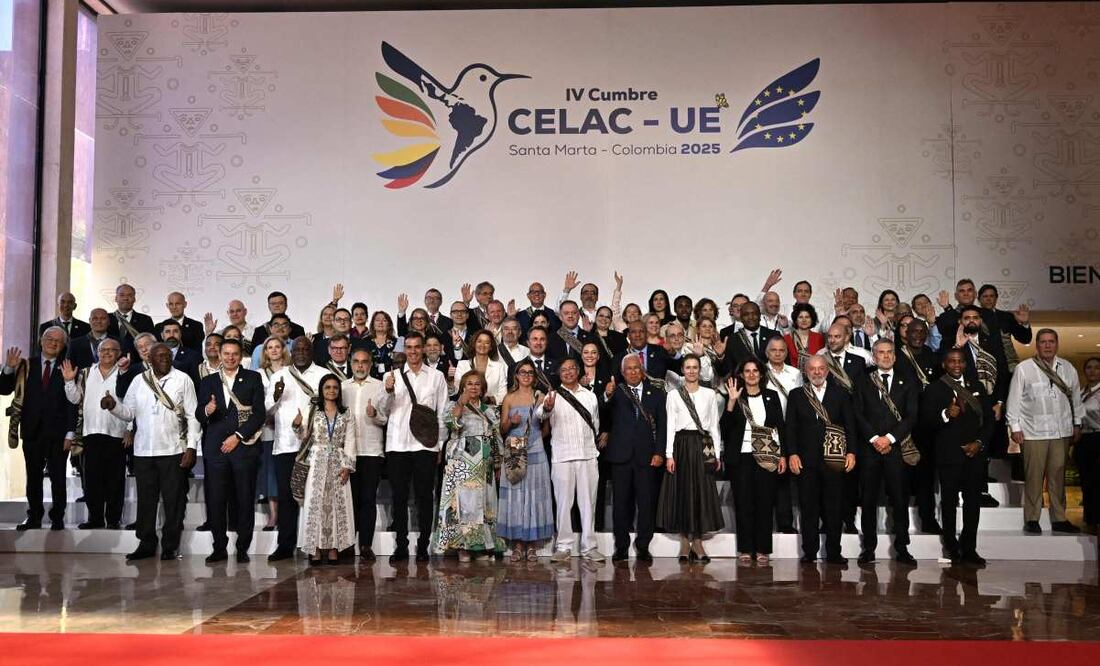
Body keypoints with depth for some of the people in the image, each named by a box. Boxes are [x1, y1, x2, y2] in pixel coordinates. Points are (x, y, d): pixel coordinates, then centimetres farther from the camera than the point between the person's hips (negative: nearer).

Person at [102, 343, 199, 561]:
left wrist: (191, 447, -7)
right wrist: (113, 406, -11)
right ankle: (146, 544, 18)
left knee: (172, 500, 2)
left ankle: (170, 546, 11)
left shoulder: (183, 380, 0)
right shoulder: (139, 381, 9)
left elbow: (192, 416, -1)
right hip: (143, 451, 3)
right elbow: (128, 412, 10)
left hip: (173, 451, -3)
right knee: (145, 499, 8)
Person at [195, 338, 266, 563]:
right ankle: (219, 548, 8)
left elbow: (260, 413, 0)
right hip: (215, 448, 2)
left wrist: (237, 436, -7)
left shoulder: (253, 379, 7)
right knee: (215, 500, -1)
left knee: (245, 500, 0)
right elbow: (198, 415, 9)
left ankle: (242, 548, 8)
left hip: (244, 446, -2)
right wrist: (206, 410, -14)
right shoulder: (208, 382, 14)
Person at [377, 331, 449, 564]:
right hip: (397, 444, 1)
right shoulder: (393, 375, 9)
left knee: (424, 496, 2)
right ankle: (401, 546, 9)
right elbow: (385, 408, 2)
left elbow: (442, 412, 9)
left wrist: (440, 443, 3)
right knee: (399, 497, 3)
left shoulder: (436, 376, 9)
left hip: (425, 444, 0)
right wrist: (389, 391, -18)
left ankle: (423, 546, 9)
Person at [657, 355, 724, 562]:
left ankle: (697, 543, 8)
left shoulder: (709, 394, 10)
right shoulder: (673, 395, 6)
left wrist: (717, 453, 2)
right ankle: (685, 543, 9)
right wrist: (669, 454, -6)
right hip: (682, 445, -1)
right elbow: (670, 426, 2)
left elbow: (714, 425, 8)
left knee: (702, 492, 0)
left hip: (703, 445, 1)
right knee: (681, 492, 0)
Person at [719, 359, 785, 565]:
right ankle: (745, 549, 8)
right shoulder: (734, 397, 5)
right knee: (743, 503, 0)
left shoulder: (771, 396, 10)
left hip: (766, 457, 1)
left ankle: (763, 550, 8)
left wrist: (782, 455, 2)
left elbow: (780, 426, 9)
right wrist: (732, 401, -15)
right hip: (740, 457, -1)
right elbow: (725, 427, -5)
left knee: (765, 503, 1)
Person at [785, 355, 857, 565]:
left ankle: (833, 553, 10)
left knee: (834, 507, 2)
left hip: (834, 459, 0)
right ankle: (809, 552, 10)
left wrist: (851, 452, -3)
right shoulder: (796, 395, 11)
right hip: (806, 460, 0)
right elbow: (790, 427, 6)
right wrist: (792, 454, -4)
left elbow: (850, 425, 7)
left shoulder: (841, 394, 11)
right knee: (808, 508, 2)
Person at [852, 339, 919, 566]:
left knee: (900, 498, 0)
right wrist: (874, 439, -9)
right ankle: (869, 546, 10)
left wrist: (889, 437, -10)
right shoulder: (862, 382, 11)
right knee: (868, 499, 2)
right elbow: (858, 414, 3)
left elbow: (911, 416, 1)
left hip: (897, 447, 0)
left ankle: (901, 548, 8)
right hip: (869, 447, 0)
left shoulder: (908, 383, 10)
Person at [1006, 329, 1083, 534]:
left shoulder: (1068, 368, 10)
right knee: (1033, 477, -2)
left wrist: (1077, 424, 16)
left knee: (1058, 476, 7)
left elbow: (1076, 397, 17)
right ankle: (1032, 519, 7)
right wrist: (1015, 427, -3)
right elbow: (1014, 399, -1)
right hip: (1033, 432, -3)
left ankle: (1059, 519, 16)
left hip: (1062, 432, 3)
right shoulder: (1023, 369, -2)